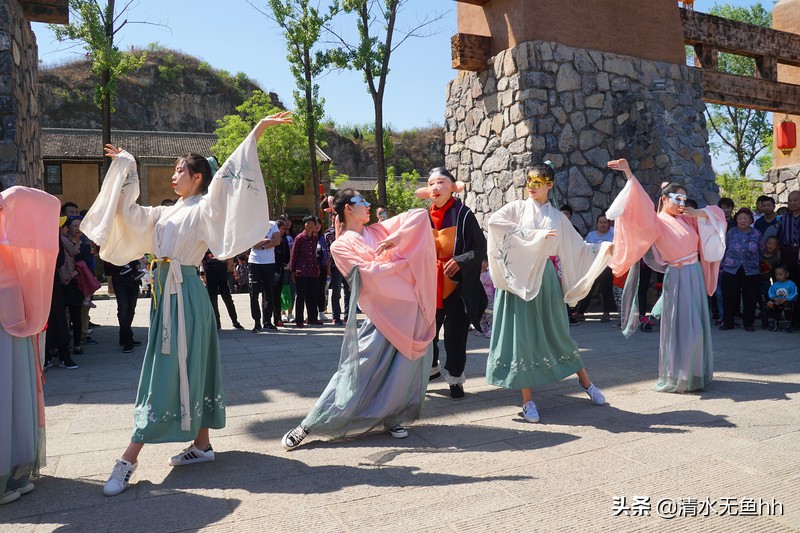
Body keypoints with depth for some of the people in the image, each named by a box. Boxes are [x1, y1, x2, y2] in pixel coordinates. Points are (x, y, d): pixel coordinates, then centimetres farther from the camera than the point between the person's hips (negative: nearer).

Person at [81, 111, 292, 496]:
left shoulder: (205, 208, -5)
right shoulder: (167, 213, 18)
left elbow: (226, 177, -17)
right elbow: (129, 211, 27)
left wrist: (257, 131, -26)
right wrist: (125, 166, 32)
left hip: (185, 293, -8)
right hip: (165, 291, 8)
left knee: (170, 369, -5)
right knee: (189, 367, 11)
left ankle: (129, 459, -2)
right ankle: (202, 445, 20)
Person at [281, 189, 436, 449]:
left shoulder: (378, 230, 14)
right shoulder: (340, 245, -1)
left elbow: (420, 214, 9)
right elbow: (369, 274, -13)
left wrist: (397, 236, -6)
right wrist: (401, 257, -4)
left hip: (411, 308, 5)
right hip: (384, 313, -5)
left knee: (404, 369, 5)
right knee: (358, 371, -4)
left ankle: (391, 418, 25)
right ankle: (307, 426, 5)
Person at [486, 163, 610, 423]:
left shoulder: (557, 217, 11)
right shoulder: (517, 208, 4)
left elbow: (577, 248, 9)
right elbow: (494, 221, -17)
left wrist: (604, 247, -8)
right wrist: (534, 235, -17)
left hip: (546, 279, 2)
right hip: (519, 278, -2)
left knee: (557, 332, 10)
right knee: (522, 335, -2)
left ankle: (585, 382, 31)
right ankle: (527, 399, 9)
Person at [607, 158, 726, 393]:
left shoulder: (686, 219, 12)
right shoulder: (656, 221, -9)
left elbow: (716, 213, 19)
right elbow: (642, 205, -25)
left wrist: (698, 213, -2)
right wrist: (629, 174, -36)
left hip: (696, 276, 7)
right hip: (677, 278, -7)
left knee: (696, 326, 13)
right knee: (680, 327, -6)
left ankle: (695, 373, 25)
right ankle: (675, 378, 5)